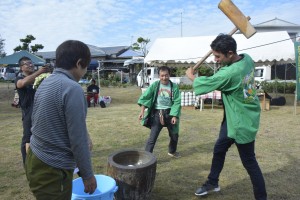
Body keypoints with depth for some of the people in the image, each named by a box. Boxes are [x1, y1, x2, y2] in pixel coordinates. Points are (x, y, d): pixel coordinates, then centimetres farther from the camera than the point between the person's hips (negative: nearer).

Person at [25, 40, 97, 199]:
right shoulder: (72, 89, -22)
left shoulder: (45, 83, 5)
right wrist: (88, 175, -10)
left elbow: (35, 121, 13)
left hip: (34, 160, 8)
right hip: (51, 170, -8)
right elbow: (78, 139, -21)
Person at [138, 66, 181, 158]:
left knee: (174, 135, 19)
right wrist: (142, 111, -16)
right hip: (157, 113, -2)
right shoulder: (155, 85, -6)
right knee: (152, 137, -8)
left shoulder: (174, 86, -5)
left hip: (169, 113, 2)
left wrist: (175, 116, -15)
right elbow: (145, 97, -7)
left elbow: (177, 102, -7)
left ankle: (172, 151, 46)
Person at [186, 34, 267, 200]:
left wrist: (190, 75, 4)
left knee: (249, 161, 6)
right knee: (219, 149, 20)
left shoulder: (229, 74, -32)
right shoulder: (247, 59, -6)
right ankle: (212, 183, 39)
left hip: (242, 123, -9)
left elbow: (204, 84, -17)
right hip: (233, 119, 10)